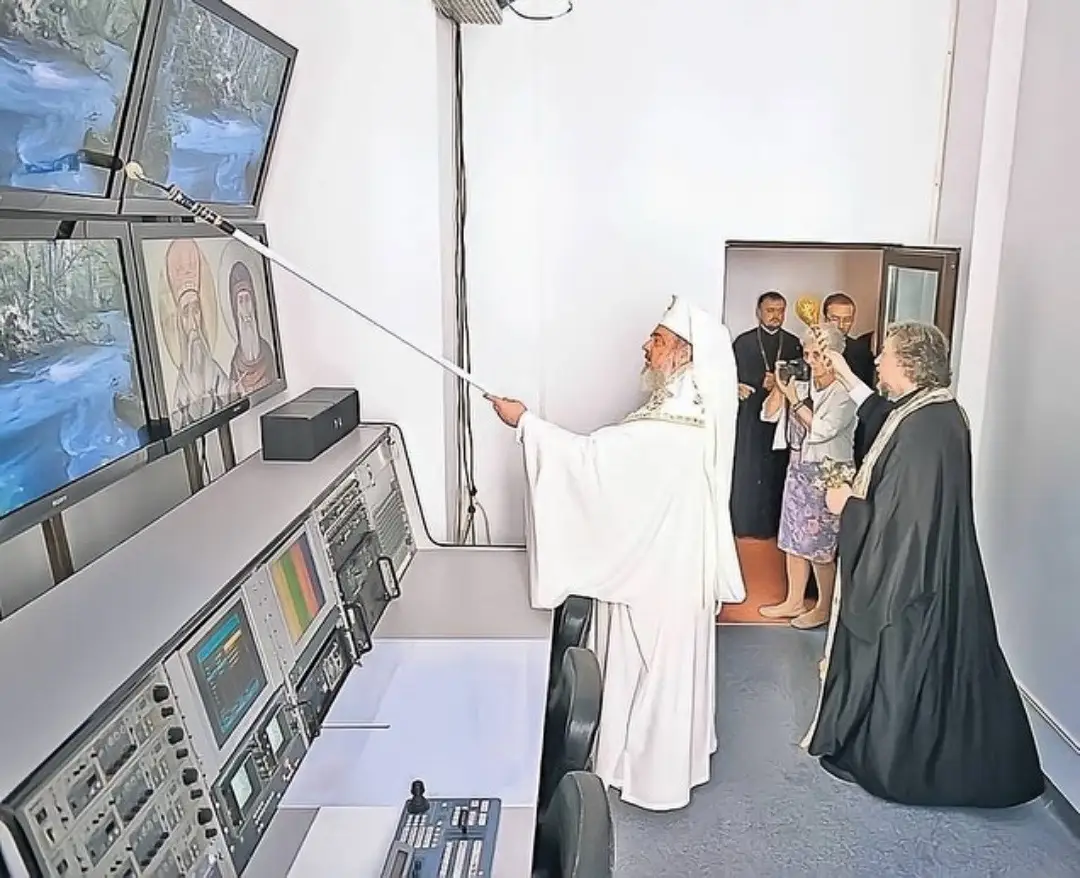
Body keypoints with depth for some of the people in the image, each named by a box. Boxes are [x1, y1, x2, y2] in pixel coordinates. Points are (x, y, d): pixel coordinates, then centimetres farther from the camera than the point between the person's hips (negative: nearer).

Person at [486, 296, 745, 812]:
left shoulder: (669, 431, -30)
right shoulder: (694, 411, 2)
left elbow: (591, 458, -29)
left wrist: (524, 421, -23)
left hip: (657, 569, -10)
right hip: (672, 560, 10)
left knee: (649, 668, 8)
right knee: (670, 666, 23)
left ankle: (653, 770, 27)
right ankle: (675, 755, 42)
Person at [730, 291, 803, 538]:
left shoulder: (793, 344, 9)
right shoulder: (743, 341, 2)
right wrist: (762, 384, -13)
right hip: (750, 415, -2)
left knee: (777, 470, 2)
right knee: (747, 470, 0)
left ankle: (775, 523, 9)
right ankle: (745, 522, 8)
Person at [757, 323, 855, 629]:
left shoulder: (846, 392, -13)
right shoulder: (803, 384, 2)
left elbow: (822, 430, -22)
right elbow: (769, 414, 3)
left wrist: (794, 399, -19)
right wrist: (780, 387, -11)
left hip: (829, 474, -6)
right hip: (799, 469, 6)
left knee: (820, 545, 3)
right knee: (794, 537, 13)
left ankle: (824, 607, 21)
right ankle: (794, 601, 28)